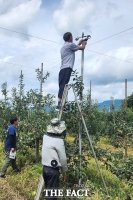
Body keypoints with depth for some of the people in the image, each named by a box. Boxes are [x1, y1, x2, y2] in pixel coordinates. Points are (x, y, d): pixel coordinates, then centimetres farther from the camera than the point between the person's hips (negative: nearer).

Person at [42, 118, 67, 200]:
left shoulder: (45, 136, 0)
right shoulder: (59, 141, -19)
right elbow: (63, 158, -12)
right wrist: (64, 172, 3)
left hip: (45, 168, 8)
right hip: (53, 170, -7)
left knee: (49, 191, 21)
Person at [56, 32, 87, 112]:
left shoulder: (64, 47, 29)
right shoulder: (70, 44, 2)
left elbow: (74, 48, 44)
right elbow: (82, 48, 11)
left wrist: (79, 43, 50)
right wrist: (84, 43, 32)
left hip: (63, 69, 9)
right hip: (67, 69, -9)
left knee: (62, 87, 3)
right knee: (63, 87, -17)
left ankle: (60, 105, -1)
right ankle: (59, 105, -24)